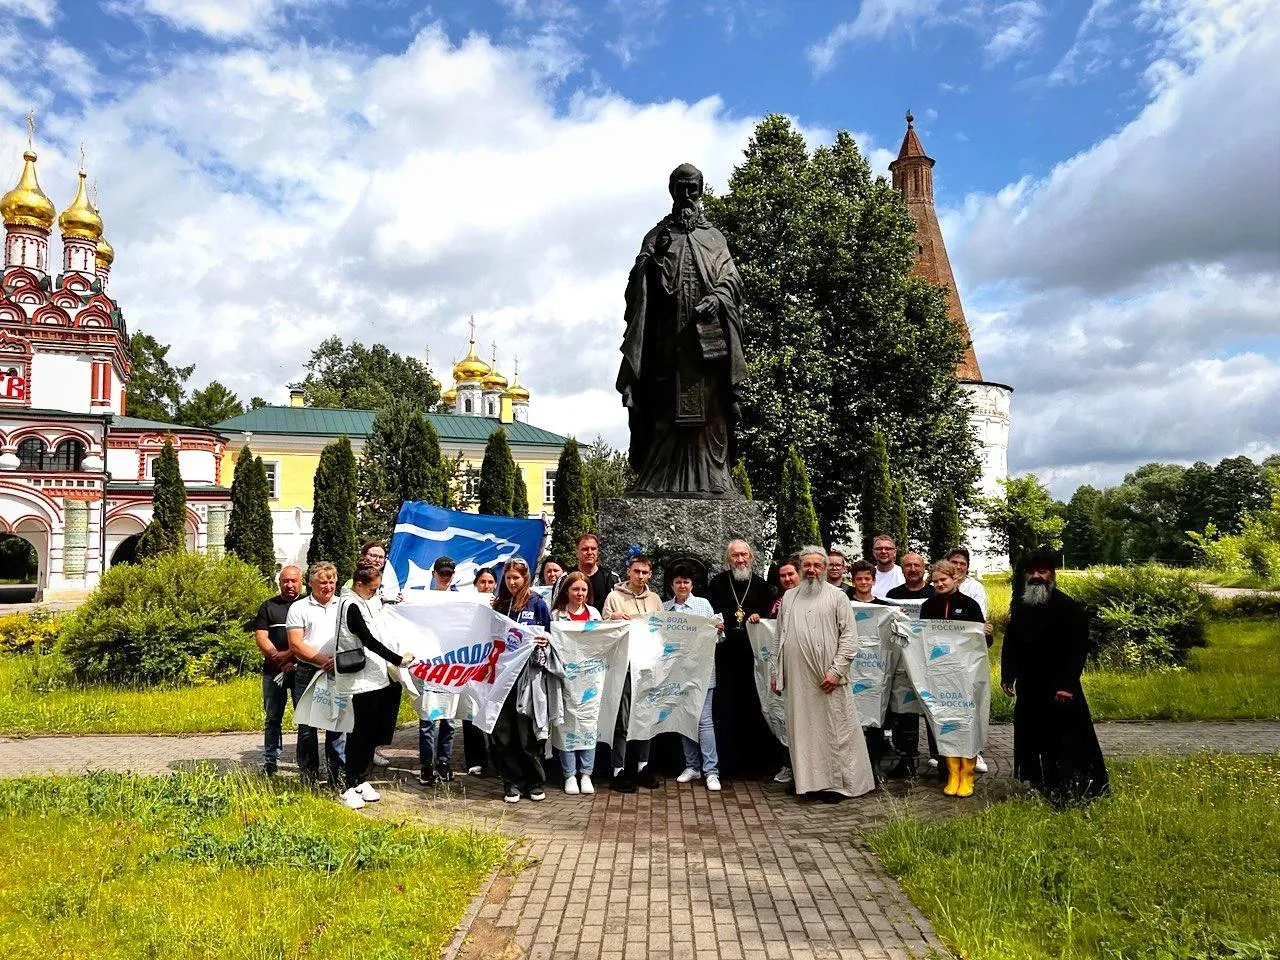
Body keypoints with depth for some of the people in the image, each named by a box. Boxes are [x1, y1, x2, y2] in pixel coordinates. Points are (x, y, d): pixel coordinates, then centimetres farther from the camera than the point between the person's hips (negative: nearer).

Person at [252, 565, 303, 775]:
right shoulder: (268, 607, 12)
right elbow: (261, 637, 3)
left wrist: (288, 654, -13)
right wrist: (278, 658, -11)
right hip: (273, 670, 2)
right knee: (273, 718, 6)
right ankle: (270, 761, 14)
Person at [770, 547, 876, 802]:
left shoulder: (837, 597, 1)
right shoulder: (789, 597, 14)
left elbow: (849, 636, -5)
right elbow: (780, 637, 18)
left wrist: (836, 670, -14)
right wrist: (776, 670, 14)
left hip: (827, 678, -4)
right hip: (796, 679, 4)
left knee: (833, 729, 0)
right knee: (801, 729, 7)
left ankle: (836, 783, 10)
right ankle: (808, 780, 17)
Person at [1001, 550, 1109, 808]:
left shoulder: (1070, 608, -8)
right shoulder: (1020, 609, 10)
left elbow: (1078, 649, -13)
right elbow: (1010, 645, 16)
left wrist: (1067, 685, -18)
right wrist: (1007, 676, 10)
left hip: (1059, 690, -6)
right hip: (1028, 690, 6)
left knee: (1066, 745, -3)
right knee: (1032, 743, 13)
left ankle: (1074, 796, 7)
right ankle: (1041, 791, 25)